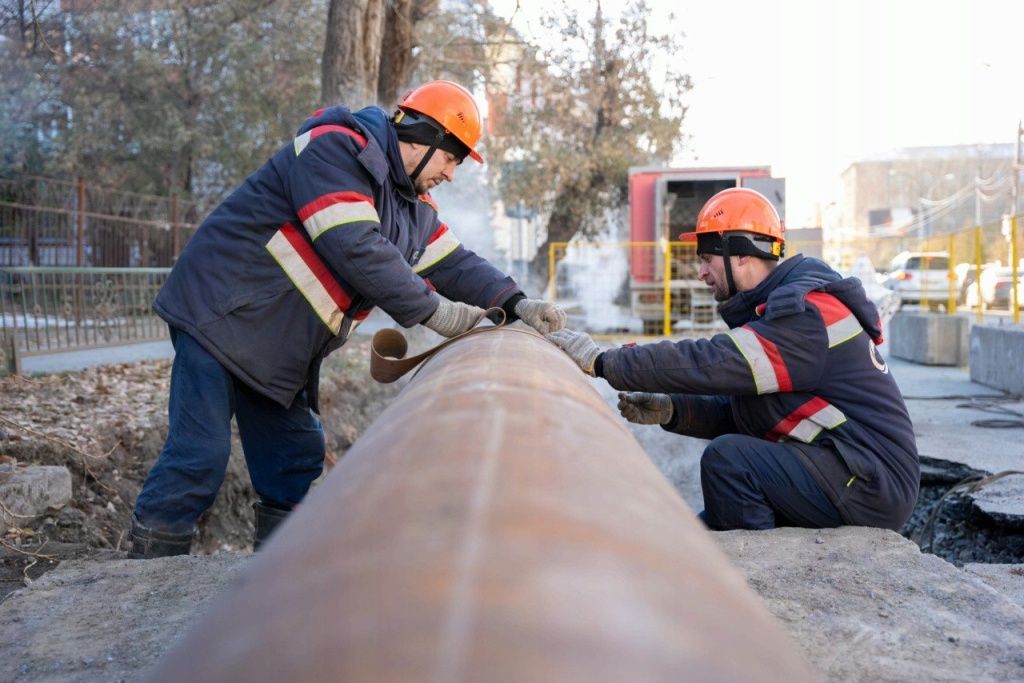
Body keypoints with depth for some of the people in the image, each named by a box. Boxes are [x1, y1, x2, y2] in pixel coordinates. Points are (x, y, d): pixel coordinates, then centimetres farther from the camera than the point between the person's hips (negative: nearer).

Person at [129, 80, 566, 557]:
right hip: (221, 315, -9)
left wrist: (513, 303, -4)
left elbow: (453, 262, 12)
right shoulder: (334, 148, -17)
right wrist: (430, 308, -21)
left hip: (281, 351, 10)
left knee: (298, 457, 9)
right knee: (200, 456, -12)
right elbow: (355, 248, -27)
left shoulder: (414, 208, 13)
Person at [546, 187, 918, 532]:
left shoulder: (805, 314, -19)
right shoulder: (788, 306, 14)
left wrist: (601, 361, -23)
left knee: (725, 457, -21)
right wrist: (670, 410, -3)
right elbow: (741, 412, 12)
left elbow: (708, 363, -28)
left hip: (873, 484, -10)